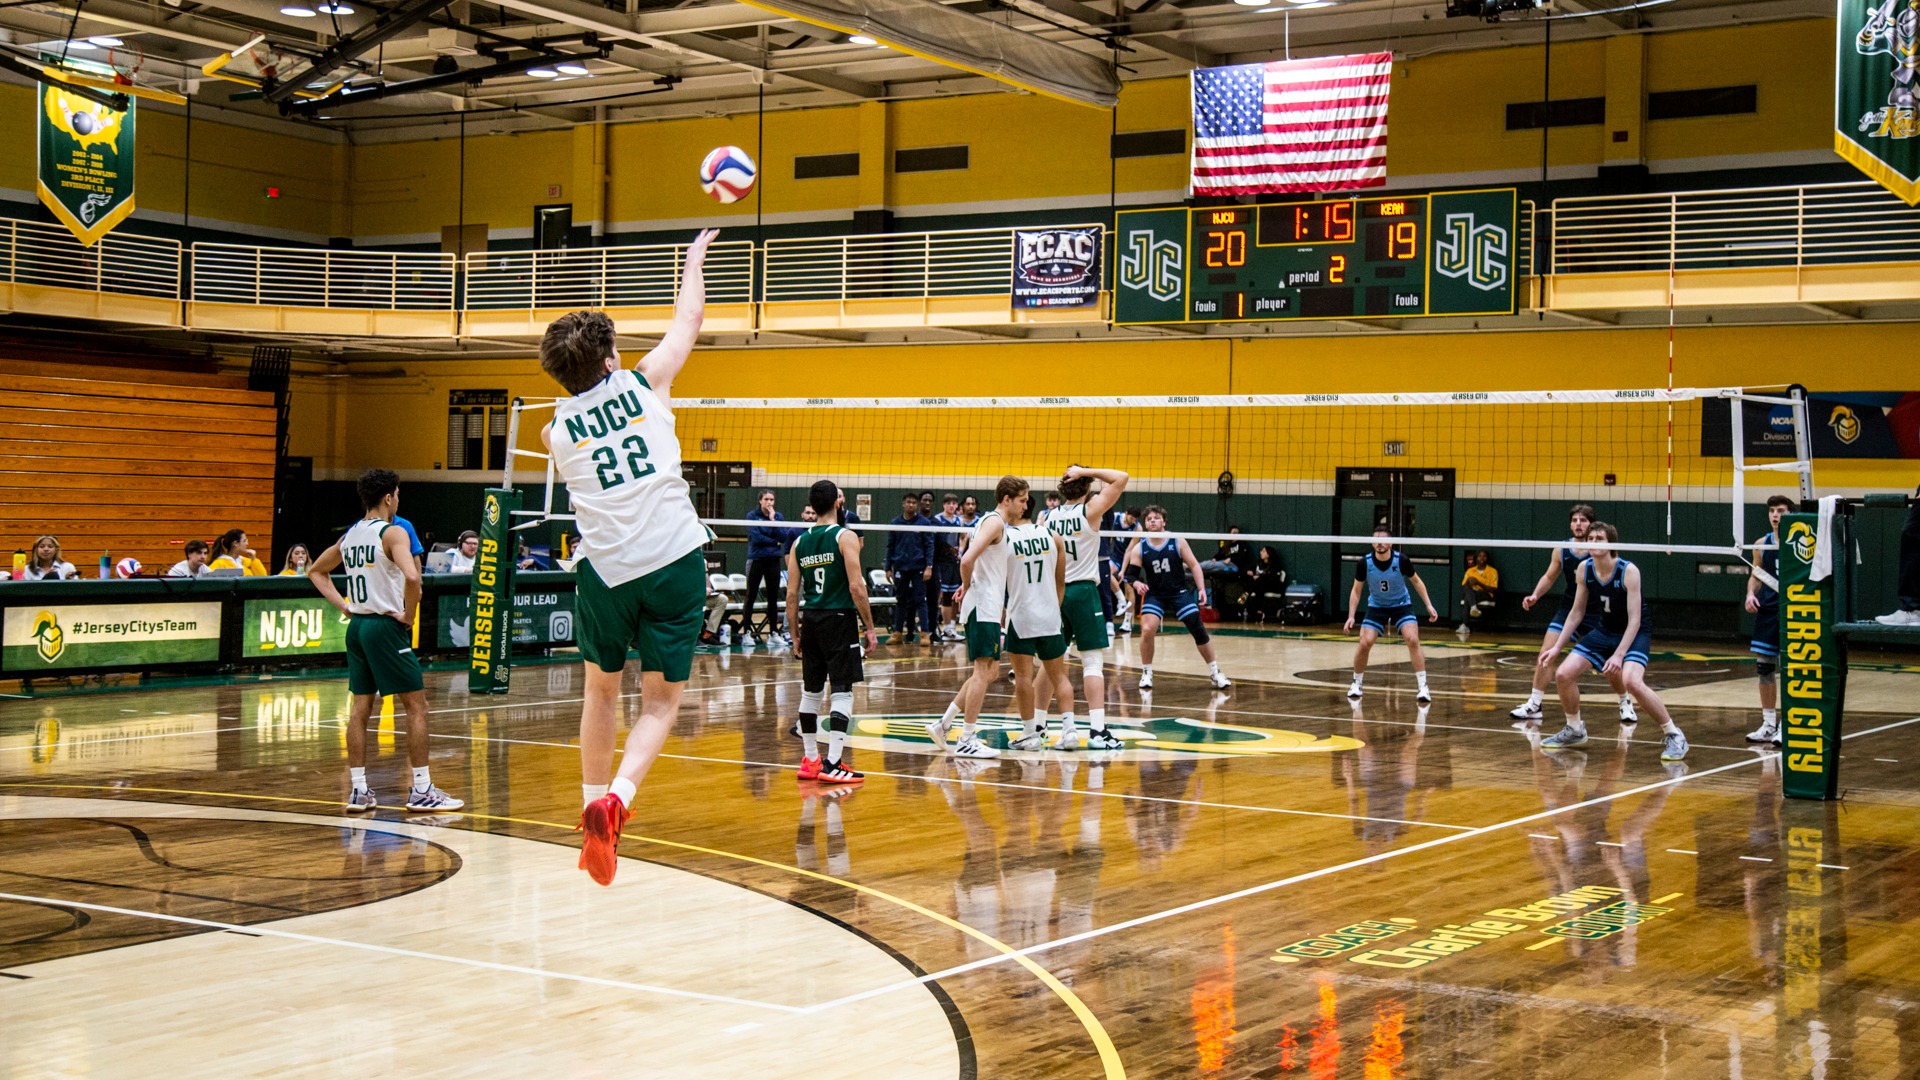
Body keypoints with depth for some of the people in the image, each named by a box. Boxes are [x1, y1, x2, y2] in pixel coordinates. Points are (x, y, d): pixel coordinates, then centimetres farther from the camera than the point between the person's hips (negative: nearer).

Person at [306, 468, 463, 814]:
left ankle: (358, 790, 10)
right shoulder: (392, 532, -11)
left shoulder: (349, 535, 11)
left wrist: (343, 605, 15)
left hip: (357, 626, 8)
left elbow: (316, 571, 24)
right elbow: (412, 576, -28)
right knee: (416, 706, -1)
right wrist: (409, 615, -14)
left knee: (360, 708, 9)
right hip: (385, 626, -8)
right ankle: (421, 790, -2)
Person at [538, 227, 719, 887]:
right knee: (661, 700, 3)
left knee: (602, 689, 21)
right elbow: (688, 321, 17)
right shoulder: (644, 384, 2)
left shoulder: (556, 431, 6)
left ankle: (595, 808, 25)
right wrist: (694, 260, 33)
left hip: (606, 568, 2)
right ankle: (616, 796, -20)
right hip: (675, 561, -1)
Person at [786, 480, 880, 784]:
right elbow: (856, 587, -14)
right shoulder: (845, 537, -8)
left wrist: (795, 635, 14)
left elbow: (792, 594, 7)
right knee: (842, 691, -4)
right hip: (839, 619, -6)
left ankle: (810, 760, 19)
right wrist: (869, 628, -7)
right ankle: (832, 764, -10)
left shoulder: (800, 542, 8)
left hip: (810, 621, 6)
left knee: (811, 691, 13)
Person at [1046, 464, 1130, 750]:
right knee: (1093, 661, -4)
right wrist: (1086, 471, -5)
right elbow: (1121, 478, -8)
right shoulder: (1090, 510, -6)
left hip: (1054, 591, 5)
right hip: (1083, 590, -5)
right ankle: (1097, 731, -10)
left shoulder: (1048, 517, 8)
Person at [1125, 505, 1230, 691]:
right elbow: (1131, 574, -2)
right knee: (1147, 629, -21)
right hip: (1154, 594, 0)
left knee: (1199, 630, -3)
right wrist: (1137, 584, -25)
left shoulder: (1177, 542, -6)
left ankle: (1214, 673, 14)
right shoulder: (1139, 549, -4)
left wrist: (1202, 589, -10)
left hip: (1180, 592, 0)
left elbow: (1194, 565, -1)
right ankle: (1146, 674, -1)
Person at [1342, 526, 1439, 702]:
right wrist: (1351, 616, -13)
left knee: (1413, 640, -21)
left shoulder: (1401, 560, -21)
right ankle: (1356, 684, 8)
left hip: (1401, 605, -1)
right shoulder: (1364, 563, -19)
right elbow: (1356, 590, -5)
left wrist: (1429, 605, -7)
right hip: (1376, 607, 1)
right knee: (1365, 643, -15)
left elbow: (1416, 581, -2)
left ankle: (1423, 687, -15)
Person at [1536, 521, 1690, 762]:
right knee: (1563, 675, -5)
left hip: (1635, 633, -6)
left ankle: (1674, 735, -15)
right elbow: (1577, 613, 4)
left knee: (1632, 681, -31)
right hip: (1604, 630, 6)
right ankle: (1574, 731, 20)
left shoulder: (1628, 571, -24)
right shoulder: (1585, 569, -8)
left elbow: (1634, 620, -25)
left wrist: (1619, 654, -34)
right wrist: (1557, 647, -1)